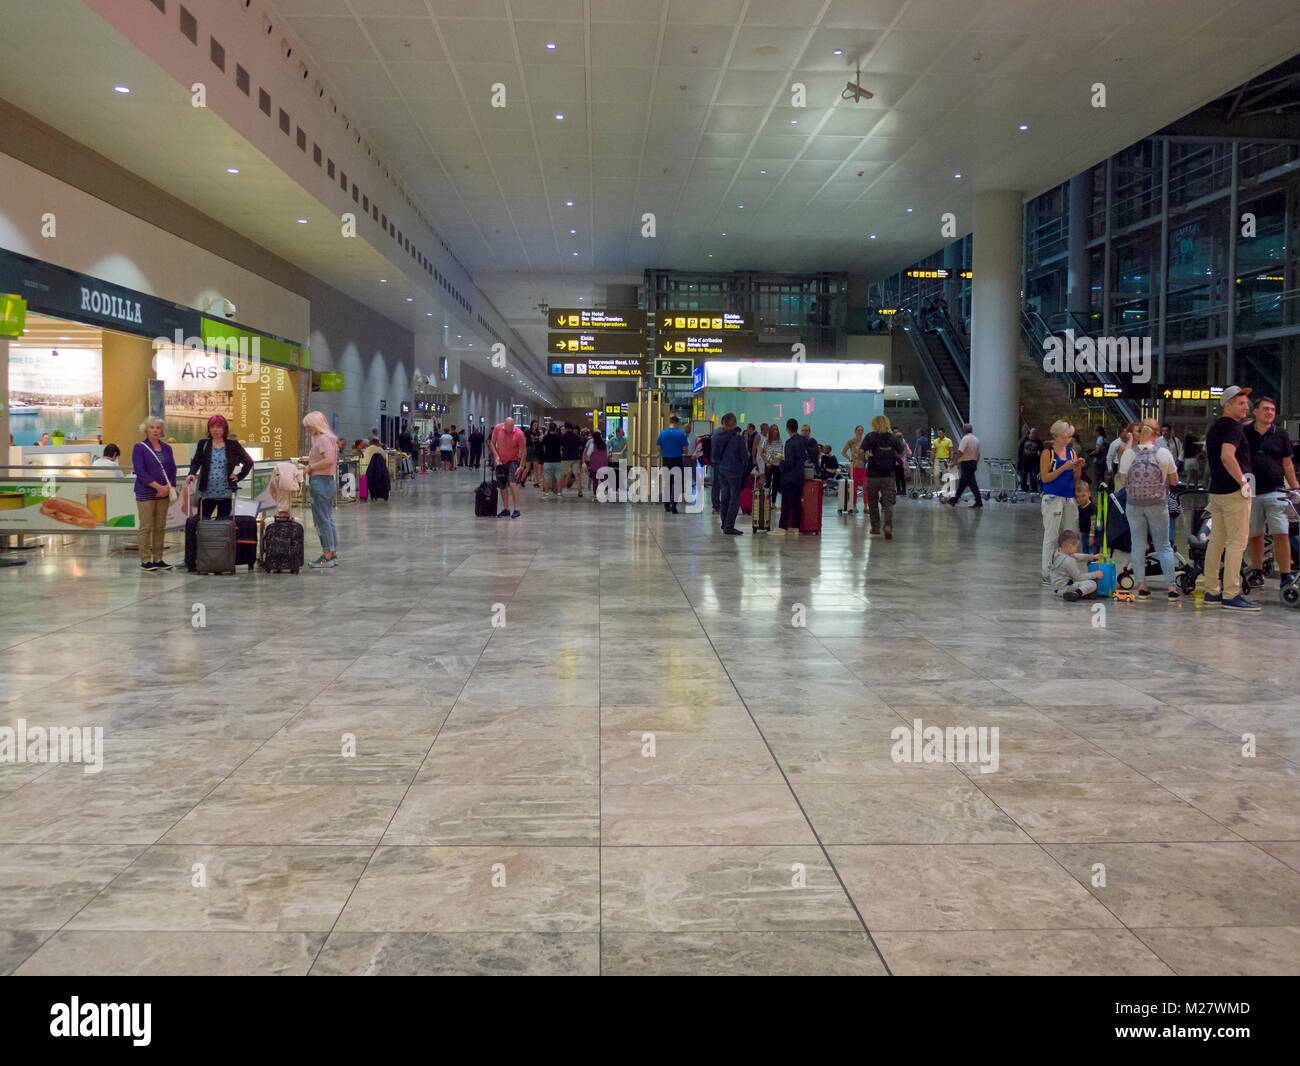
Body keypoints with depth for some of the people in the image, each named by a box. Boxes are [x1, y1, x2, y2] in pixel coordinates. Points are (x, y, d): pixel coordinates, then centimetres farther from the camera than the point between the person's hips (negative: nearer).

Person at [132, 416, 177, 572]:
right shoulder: (140, 448, -3)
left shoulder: (166, 448, 12)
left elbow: (172, 470, 11)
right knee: (146, 527, -3)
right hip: (146, 493, -5)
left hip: (164, 493, 5)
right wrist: (158, 487, -15)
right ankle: (145, 560, 2)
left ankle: (158, 559, 14)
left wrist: (168, 487, -5)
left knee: (160, 527, 7)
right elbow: (140, 471, -11)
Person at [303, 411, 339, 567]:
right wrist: (310, 461, 12)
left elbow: (329, 460, -26)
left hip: (320, 482, -10)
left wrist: (311, 467, -16)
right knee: (328, 519, 13)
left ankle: (327, 556, -1)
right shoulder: (328, 438, 17)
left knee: (322, 520, -5)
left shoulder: (323, 439, -14)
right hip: (328, 481, 10)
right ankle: (333, 554, 17)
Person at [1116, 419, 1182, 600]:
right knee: (1163, 546, 8)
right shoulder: (1164, 453, -7)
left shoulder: (1128, 454, -7)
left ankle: (1142, 586, 8)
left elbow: (1123, 482, -2)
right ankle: (1172, 587, 5)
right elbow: (1174, 481, 3)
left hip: (1134, 505, 0)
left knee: (1138, 545, 8)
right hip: (1158, 504, 0)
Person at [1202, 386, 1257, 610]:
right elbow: (1227, 456, -26)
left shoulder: (1214, 427, 17)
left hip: (1216, 491, 9)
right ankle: (1231, 594, -7)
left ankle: (1212, 592, 14)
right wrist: (1243, 482, -21)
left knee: (1216, 541, 11)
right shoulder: (1233, 427, -12)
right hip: (1233, 491, -9)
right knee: (1237, 542, -6)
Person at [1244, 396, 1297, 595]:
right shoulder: (1244, 433, 5)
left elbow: (1287, 464, 11)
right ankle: (1257, 573, 21)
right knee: (1255, 535, 8)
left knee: (1281, 534, -9)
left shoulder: (1280, 434, 7)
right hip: (1251, 492, 0)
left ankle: (1286, 576, -5)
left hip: (1275, 491, 0)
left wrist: (1295, 488, 7)